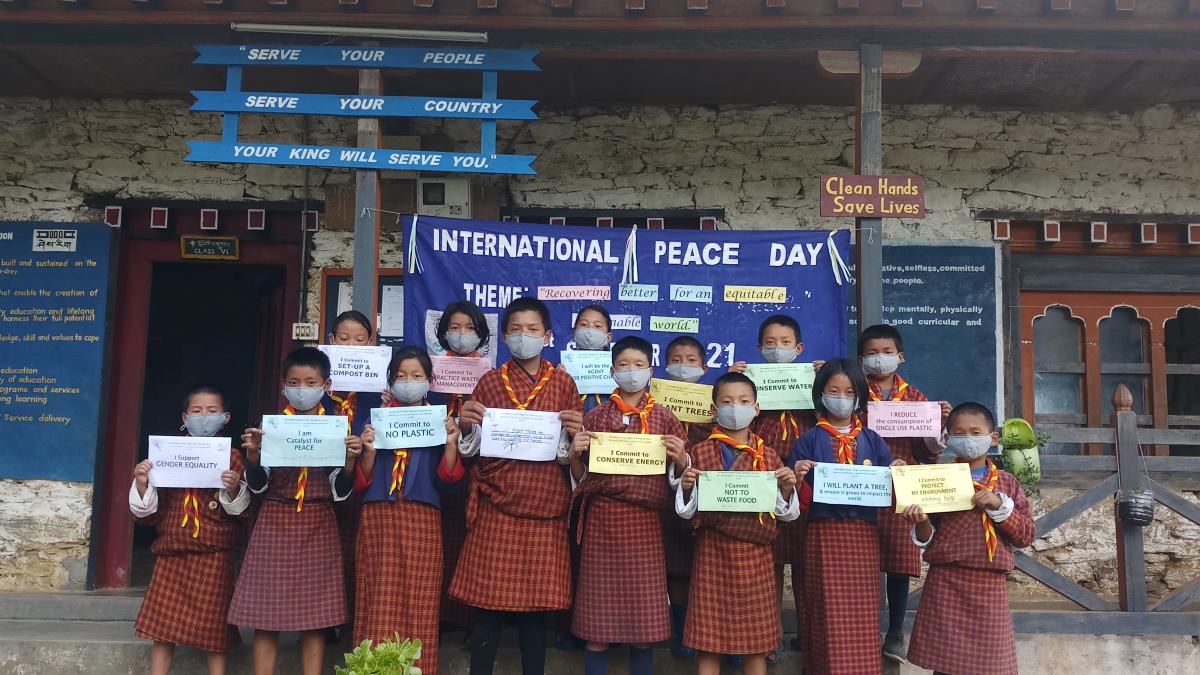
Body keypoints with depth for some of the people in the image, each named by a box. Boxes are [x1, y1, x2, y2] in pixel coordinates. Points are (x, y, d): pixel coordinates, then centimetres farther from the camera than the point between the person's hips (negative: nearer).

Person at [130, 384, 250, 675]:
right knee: (162, 627, 5)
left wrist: (233, 489, -23)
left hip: (214, 555, -2)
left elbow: (242, 509, -4)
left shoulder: (231, 458, -1)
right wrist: (142, 485, -8)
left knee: (213, 628, 4)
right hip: (172, 551, 3)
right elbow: (150, 512, 9)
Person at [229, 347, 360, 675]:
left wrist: (350, 459, -15)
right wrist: (253, 454, -16)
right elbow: (257, 485, 1)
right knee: (265, 614, 1)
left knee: (314, 615, 3)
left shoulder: (337, 429, 2)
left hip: (318, 527, 0)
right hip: (275, 524, 0)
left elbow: (340, 492, 1)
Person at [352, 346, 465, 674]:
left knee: (419, 602, -1)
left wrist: (451, 443, -15)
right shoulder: (376, 420, 9)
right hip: (379, 516, 0)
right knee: (380, 600, -2)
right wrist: (369, 450, -12)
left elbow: (448, 476, 0)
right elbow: (361, 481, 5)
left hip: (422, 519, 0)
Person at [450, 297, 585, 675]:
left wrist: (576, 431, -9)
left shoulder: (563, 383, 8)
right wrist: (465, 425, -9)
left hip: (544, 506, 0)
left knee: (536, 601, 5)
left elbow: (574, 447, 12)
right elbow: (472, 447, 11)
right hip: (496, 505, 0)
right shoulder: (490, 382, 7)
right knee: (487, 599, 0)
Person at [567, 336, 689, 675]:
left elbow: (681, 477, 10)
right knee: (596, 623, 2)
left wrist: (680, 460, -10)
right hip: (601, 520, 0)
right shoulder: (595, 417, 8)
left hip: (643, 523, 0)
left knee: (644, 624, 3)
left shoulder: (664, 418, 7)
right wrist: (575, 454, -8)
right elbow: (579, 478, 11)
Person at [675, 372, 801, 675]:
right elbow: (687, 510, 4)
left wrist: (787, 488, -10)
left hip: (756, 553, 1)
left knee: (756, 639, 6)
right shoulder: (700, 453, 3)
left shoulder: (768, 456, 7)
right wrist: (686, 487, -15)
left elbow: (785, 513, 9)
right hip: (713, 551, -1)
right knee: (708, 639, 2)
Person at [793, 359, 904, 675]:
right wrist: (797, 477, -19)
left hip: (863, 535, 2)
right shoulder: (809, 441, 4)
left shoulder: (872, 441, 10)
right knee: (829, 616, -1)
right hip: (824, 534, -2)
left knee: (863, 614, 3)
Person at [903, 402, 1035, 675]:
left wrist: (1000, 506, -12)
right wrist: (922, 524, -16)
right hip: (946, 581, -1)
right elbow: (927, 540, 6)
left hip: (989, 584, 1)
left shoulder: (1006, 483, 8)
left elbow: (1026, 535, 1)